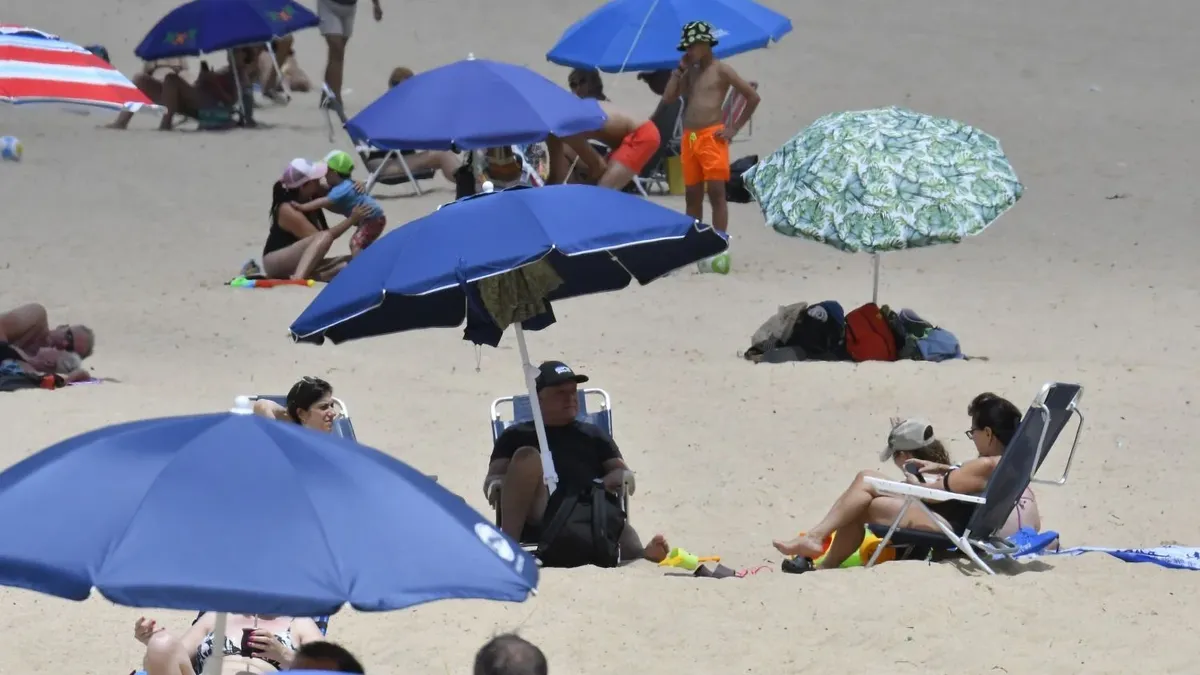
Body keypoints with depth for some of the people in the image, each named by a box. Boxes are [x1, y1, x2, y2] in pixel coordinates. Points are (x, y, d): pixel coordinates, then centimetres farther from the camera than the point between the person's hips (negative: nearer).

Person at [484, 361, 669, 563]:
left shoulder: (593, 434, 31)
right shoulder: (516, 436, 26)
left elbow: (622, 473, 20)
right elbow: (492, 480, 16)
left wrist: (602, 484, -5)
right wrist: (497, 485, -10)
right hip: (536, 516, -1)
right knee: (527, 456, -28)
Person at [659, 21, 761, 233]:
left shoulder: (721, 70, -2)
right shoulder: (690, 72, 18)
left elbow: (753, 97, -4)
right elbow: (668, 99, 10)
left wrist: (734, 129, -6)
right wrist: (680, 69, 8)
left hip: (711, 138, -7)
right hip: (689, 139, 7)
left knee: (716, 193, -8)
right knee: (692, 196, 9)